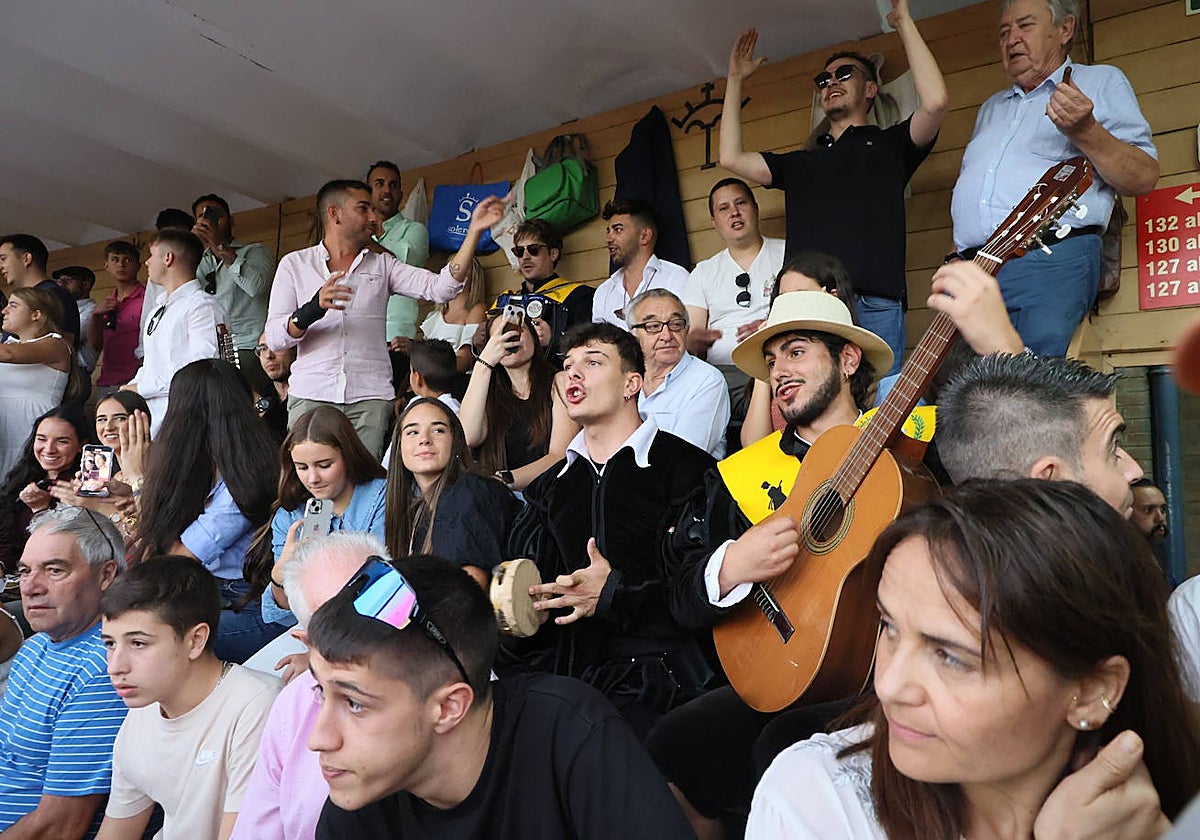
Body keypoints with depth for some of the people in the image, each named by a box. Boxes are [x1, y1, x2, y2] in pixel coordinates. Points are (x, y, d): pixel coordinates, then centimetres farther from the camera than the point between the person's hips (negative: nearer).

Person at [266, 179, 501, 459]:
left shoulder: (382, 265, 16)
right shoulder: (294, 263, 11)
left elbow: (439, 288, 1)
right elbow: (274, 337, 2)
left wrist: (474, 231, -6)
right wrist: (311, 311, -18)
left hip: (370, 396, 1)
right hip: (310, 394, -1)